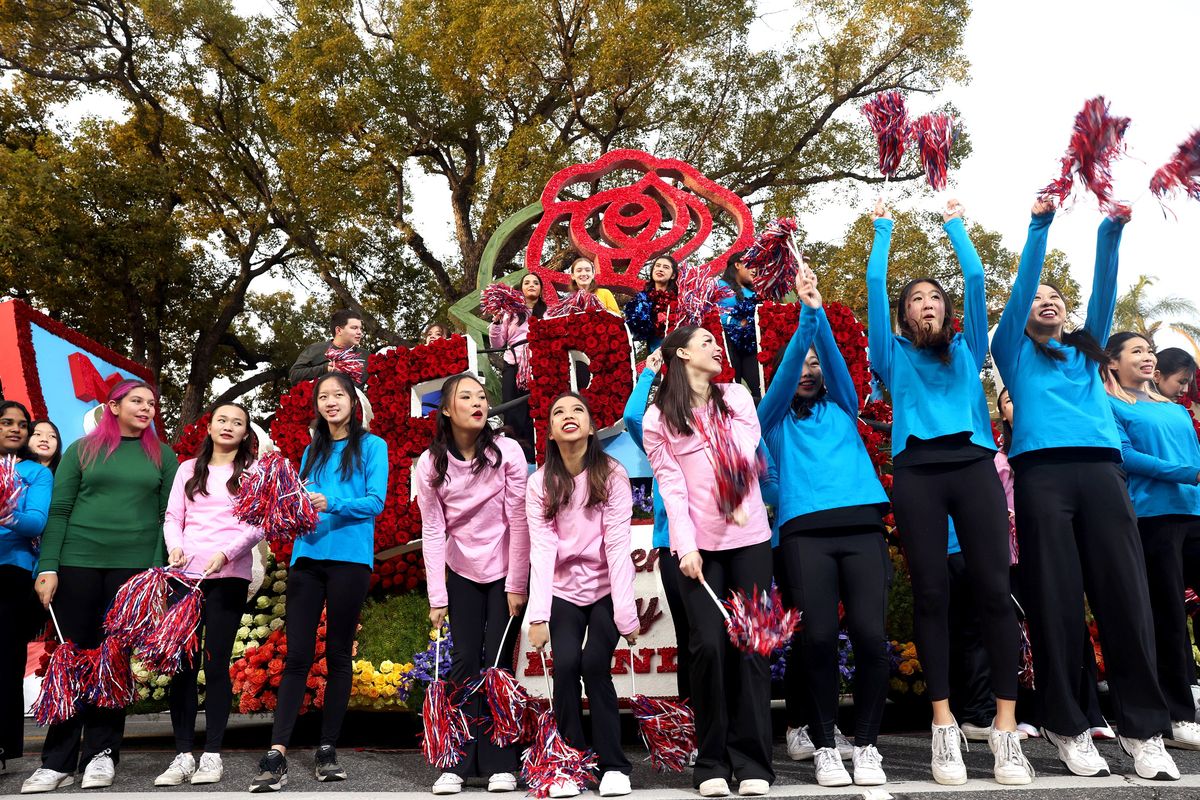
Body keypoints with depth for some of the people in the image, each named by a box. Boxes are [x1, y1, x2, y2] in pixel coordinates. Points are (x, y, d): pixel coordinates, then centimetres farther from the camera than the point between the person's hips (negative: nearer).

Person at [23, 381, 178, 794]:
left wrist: (159, 569, -4)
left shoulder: (162, 456, 9)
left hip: (135, 566, 0)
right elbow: (59, 511, 4)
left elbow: (167, 516, 5)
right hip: (78, 562, 0)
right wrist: (48, 567, -6)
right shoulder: (82, 449, 8)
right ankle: (58, 761, 10)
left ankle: (102, 753, 13)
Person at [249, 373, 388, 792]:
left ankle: (328, 749, 13)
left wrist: (332, 504, -20)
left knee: (338, 655, 4)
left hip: (349, 558, -3)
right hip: (306, 556, 4)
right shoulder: (312, 451, 19)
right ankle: (276, 754, -3)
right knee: (297, 655, -2)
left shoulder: (371, 446, 4)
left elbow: (375, 502, -6)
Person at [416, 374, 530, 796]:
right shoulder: (430, 464, -8)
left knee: (498, 662, -1)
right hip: (461, 575, 2)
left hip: (505, 572, -1)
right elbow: (432, 531, -7)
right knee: (464, 662, 0)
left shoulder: (507, 451, -13)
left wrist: (516, 585, -11)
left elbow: (518, 520, -12)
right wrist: (437, 596, -9)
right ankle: (458, 763, 10)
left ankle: (500, 763, 10)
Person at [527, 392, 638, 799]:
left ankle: (614, 765, 2)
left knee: (595, 665, -16)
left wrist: (626, 611, -20)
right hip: (563, 592, 1)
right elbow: (541, 549, -12)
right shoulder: (540, 483, -5)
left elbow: (618, 544, -16)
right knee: (566, 666, -15)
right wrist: (538, 614, -20)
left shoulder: (612, 474, -10)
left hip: (606, 588, -1)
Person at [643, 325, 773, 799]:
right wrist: (685, 545, -13)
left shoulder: (738, 396, 14)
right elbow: (671, 486, -4)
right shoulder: (658, 419, 4)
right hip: (699, 545, -2)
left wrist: (740, 504, -9)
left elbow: (748, 452, 4)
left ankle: (751, 761, 6)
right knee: (709, 645, -7)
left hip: (750, 538, 2)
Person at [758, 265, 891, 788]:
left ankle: (866, 744, 7)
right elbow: (784, 373, 2)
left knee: (870, 636, -10)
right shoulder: (776, 420, 19)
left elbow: (835, 358, 8)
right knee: (819, 637, -12)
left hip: (862, 527, 2)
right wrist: (804, 318, -7)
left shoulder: (842, 408, 24)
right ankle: (824, 746, 5)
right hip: (805, 531, -1)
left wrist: (818, 313, -5)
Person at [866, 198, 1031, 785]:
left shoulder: (967, 350, 22)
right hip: (917, 471, -1)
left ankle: (1005, 726, -3)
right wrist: (883, 229, 23)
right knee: (930, 591, -5)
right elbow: (875, 285, 13)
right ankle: (943, 724, 1)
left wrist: (954, 225, 27)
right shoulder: (894, 356, 18)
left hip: (973, 464, 1)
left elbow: (975, 279, 17)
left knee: (993, 587, -8)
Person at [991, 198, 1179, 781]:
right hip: (1041, 472, -3)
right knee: (1055, 600, -5)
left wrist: (1111, 232, 8)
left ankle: (1144, 729, 2)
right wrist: (1039, 227, 6)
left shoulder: (1087, 349, 30)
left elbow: (1104, 290, 19)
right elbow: (1020, 287, 11)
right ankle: (1066, 727, 2)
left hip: (1100, 470, 3)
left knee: (1125, 595, -5)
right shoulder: (1014, 350, 21)